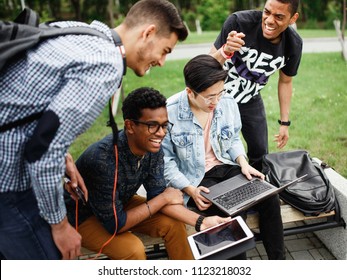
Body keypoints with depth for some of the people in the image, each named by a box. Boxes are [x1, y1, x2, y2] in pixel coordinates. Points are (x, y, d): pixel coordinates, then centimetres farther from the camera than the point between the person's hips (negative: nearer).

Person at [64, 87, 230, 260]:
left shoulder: (153, 148, -16)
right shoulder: (103, 159, -38)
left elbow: (156, 195, -8)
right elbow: (114, 224, -31)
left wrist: (200, 221, -20)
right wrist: (164, 198, -21)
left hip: (119, 203, 6)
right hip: (83, 216, -6)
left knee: (173, 223, -8)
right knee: (133, 249, -28)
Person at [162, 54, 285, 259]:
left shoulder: (228, 103, -3)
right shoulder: (169, 112, -18)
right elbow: (165, 160, -13)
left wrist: (243, 162, -6)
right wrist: (189, 189, -22)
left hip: (225, 167, 5)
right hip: (193, 179, -5)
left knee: (269, 198, -15)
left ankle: (278, 260, 3)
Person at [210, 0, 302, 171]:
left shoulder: (294, 45, -15)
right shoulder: (239, 22, -27)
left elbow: (285, 81, 2)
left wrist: (284, 123, 3)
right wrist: (225, 51, -44)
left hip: (251, 100, 3)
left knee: (260, 154, 8)